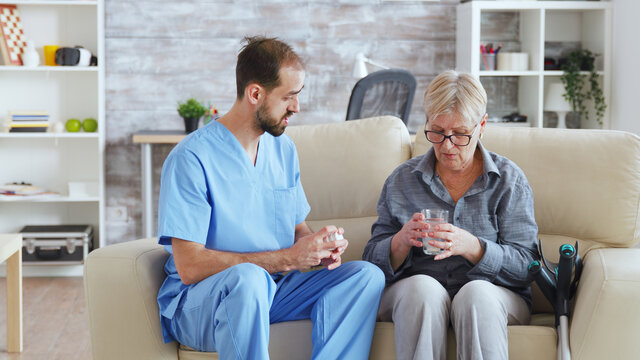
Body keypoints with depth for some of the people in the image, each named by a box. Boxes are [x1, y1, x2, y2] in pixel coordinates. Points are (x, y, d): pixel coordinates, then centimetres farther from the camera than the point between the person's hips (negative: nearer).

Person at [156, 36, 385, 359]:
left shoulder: (283, 149, 11)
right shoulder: (191, 159, -14)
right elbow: (190, 266, -21)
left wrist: (320, 244, -8)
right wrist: (288, 258, -22)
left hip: (273, 290, 7)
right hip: (195, 303, -7)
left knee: (367, 275, -14)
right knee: (248, 277, -40)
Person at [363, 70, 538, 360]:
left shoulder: (509, 180, 6)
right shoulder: (401, 181, 11)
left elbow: (524, 265, -4)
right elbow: (374, 261, 7)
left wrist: (472, 247, -22)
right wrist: (402, 241, -16)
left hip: (493, 295, -1)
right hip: (410, 298, 1)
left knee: (476, 293, -35)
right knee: (422, 286, -33)